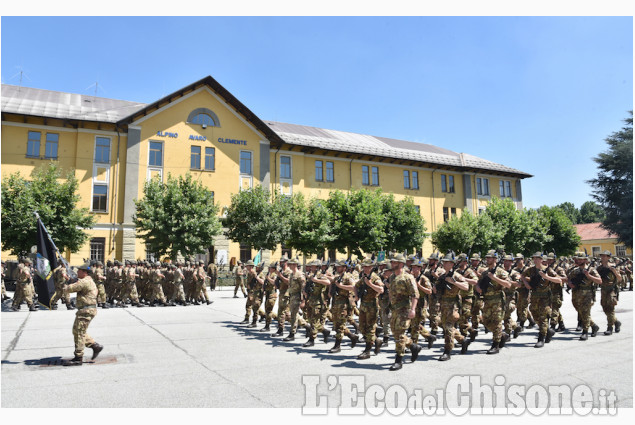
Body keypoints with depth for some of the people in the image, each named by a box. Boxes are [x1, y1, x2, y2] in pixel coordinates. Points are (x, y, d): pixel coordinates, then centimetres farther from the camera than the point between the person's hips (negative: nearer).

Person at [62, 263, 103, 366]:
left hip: (86, 310, -11)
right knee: (77, 331, 17)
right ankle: (95, 346, 17)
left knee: (79, 333, -6)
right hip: (86, 310, 11)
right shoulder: (90, 281, 18)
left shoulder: (84, 281, -16)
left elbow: (70, 288, -21)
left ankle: (78, 358, 0)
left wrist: (66, 289, 5)